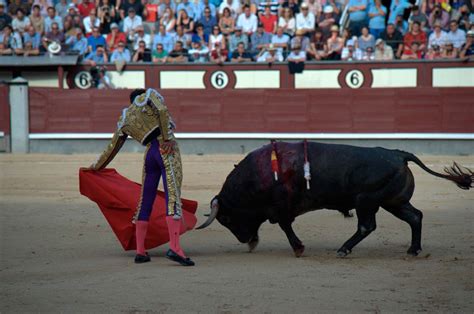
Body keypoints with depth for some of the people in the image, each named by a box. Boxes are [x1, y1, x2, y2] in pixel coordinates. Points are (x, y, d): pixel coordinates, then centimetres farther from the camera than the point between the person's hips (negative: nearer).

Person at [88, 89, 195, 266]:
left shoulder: (124, 120, 23)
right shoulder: (149, 95, 13)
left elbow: (113, 147, 29)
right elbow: (163, 110, -8)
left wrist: (97, 166, 43)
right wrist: (168, 138, -8)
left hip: (149, 152, 5)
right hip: (166, 149, -5)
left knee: (145, 202, 13)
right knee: (173, 196, -13)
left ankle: (140, 252, 14)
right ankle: (174, 248, -25)